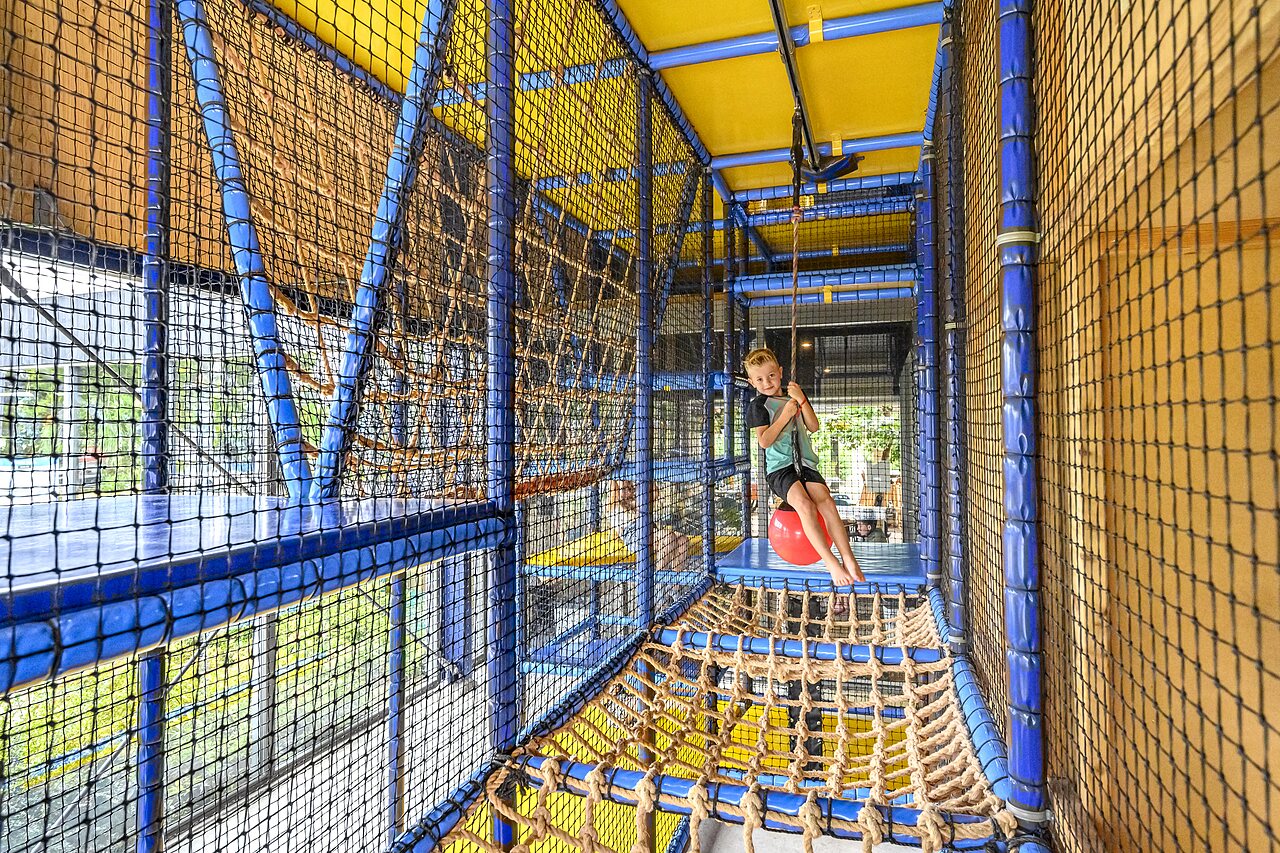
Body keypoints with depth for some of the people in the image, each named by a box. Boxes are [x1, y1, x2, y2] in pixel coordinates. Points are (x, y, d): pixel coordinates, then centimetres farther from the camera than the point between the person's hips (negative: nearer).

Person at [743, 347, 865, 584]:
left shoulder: (795, 397, 18)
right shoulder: (758, 405, 2)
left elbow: (813, 427, 8)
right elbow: (764, 441, -10)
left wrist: (802, 400, -3)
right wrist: (785, 415, -10)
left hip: (804, 464, 4)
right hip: (778, 467, -4)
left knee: (826, 502, -22)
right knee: (805, 506, -30)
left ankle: (849, 560, -22)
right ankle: (831, 563, -27)